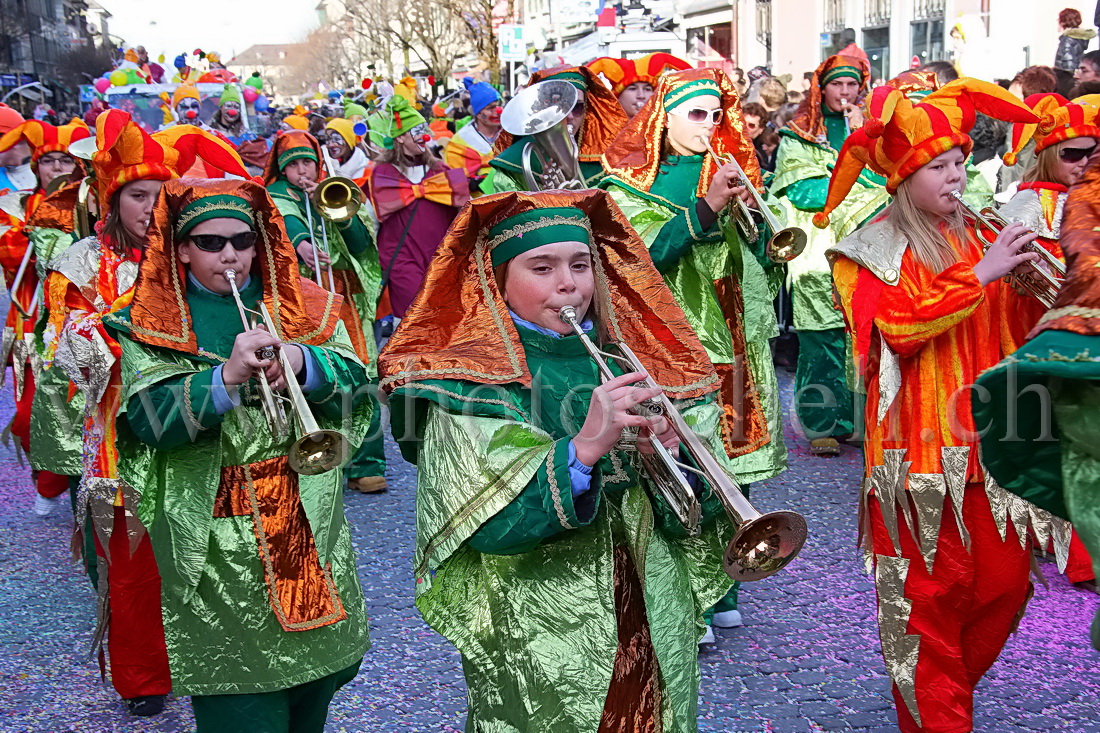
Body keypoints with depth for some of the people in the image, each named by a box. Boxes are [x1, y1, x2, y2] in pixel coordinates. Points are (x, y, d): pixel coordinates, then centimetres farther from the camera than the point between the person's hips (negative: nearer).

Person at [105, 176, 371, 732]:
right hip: (213, 534, -3)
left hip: (309, 516, 3)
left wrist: (304, 363, -23)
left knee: (327, 668, 16)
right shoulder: (151, 326, -1)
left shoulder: (302, 306, 8)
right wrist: (226, 376, -29)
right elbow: (149, 421, -15)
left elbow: (355, 382, -2)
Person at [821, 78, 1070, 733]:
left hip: (990, 439, 6)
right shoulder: (873, 252, -4)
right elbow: (898, 324, -20)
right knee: (931, 592, 1)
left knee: (1006, 584, 11)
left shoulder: (979, 237, 12)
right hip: (921, 447, -5)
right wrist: (980, 273, -20)